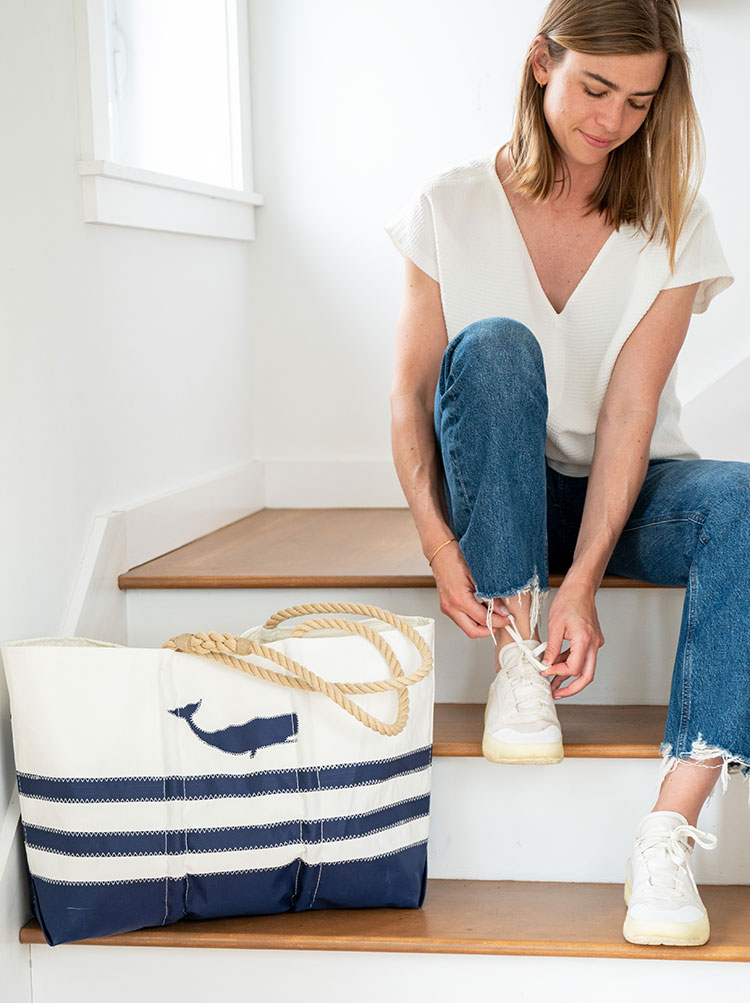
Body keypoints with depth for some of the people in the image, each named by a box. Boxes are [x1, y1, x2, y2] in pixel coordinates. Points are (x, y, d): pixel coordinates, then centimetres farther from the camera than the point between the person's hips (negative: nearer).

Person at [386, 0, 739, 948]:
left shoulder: (673, 224, -5)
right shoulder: (453, 206, -4)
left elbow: (629, 407, -15)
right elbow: (410, 390, -8)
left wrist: (584, 579, -26)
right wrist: (439, 542, -24)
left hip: (624, 494, 1)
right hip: (494, 498, 0)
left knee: (740, 499, -33)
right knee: (495, 345, -30)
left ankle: (668, 833, -39)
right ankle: (516, 664, -26)